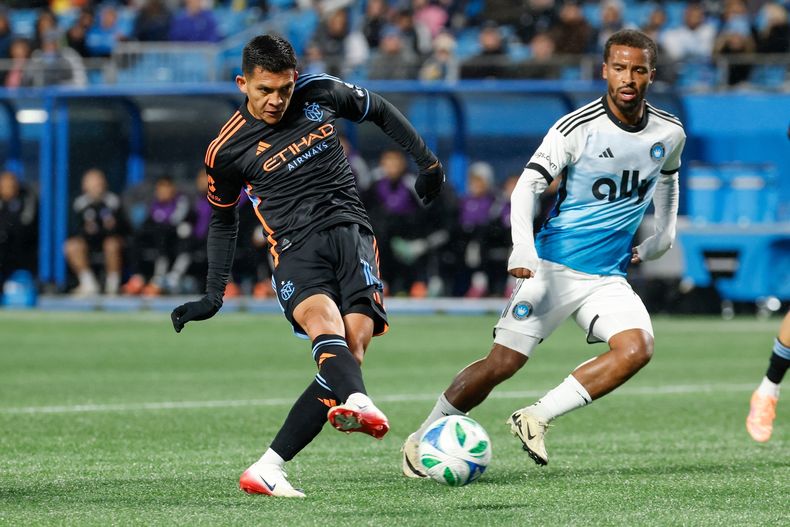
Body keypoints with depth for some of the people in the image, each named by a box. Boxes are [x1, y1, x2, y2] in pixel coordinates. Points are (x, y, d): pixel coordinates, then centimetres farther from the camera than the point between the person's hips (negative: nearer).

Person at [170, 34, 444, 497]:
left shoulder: (321, 94, 7)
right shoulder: (227, 151, 3)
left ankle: (268, 468, -21)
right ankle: (359, 403, -65)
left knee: (353, 345, -20)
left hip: (351, 231, 2)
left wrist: (426, 161, 22)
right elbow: (223, 220, 19)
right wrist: (213, 298, 17)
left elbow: (380, 111, 26)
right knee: (324, 322, -34)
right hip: (296, 250, -2)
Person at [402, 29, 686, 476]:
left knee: (638, 348, -23)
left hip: (609, 277, 4)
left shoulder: (670, 133, 2)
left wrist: (660, 241, 20)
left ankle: (537, 418, -16)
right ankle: (422, 440, 11)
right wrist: (523, 250, -29)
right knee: (502, 363, -8)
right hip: (553, 267, -4)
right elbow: (527, 186, -15)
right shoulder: (577, 128, -12)